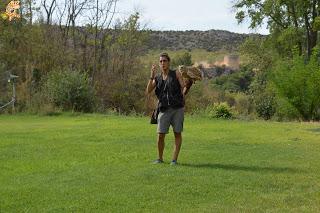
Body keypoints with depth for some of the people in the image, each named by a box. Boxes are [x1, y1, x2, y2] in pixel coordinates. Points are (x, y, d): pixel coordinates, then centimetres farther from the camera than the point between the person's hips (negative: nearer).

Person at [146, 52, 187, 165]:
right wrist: (152, 75, -10)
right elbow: (148, 91, -2)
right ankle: (160, 158, 17)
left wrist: (187, 86, -27)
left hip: (177, 109, -2)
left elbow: (184, 89, -3)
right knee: (160, 135, -2)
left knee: (177, 134, 0)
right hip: (164, 110, 2)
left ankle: (174, 159, 9)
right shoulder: (157, 78, 12)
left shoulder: (176, 73, 3)